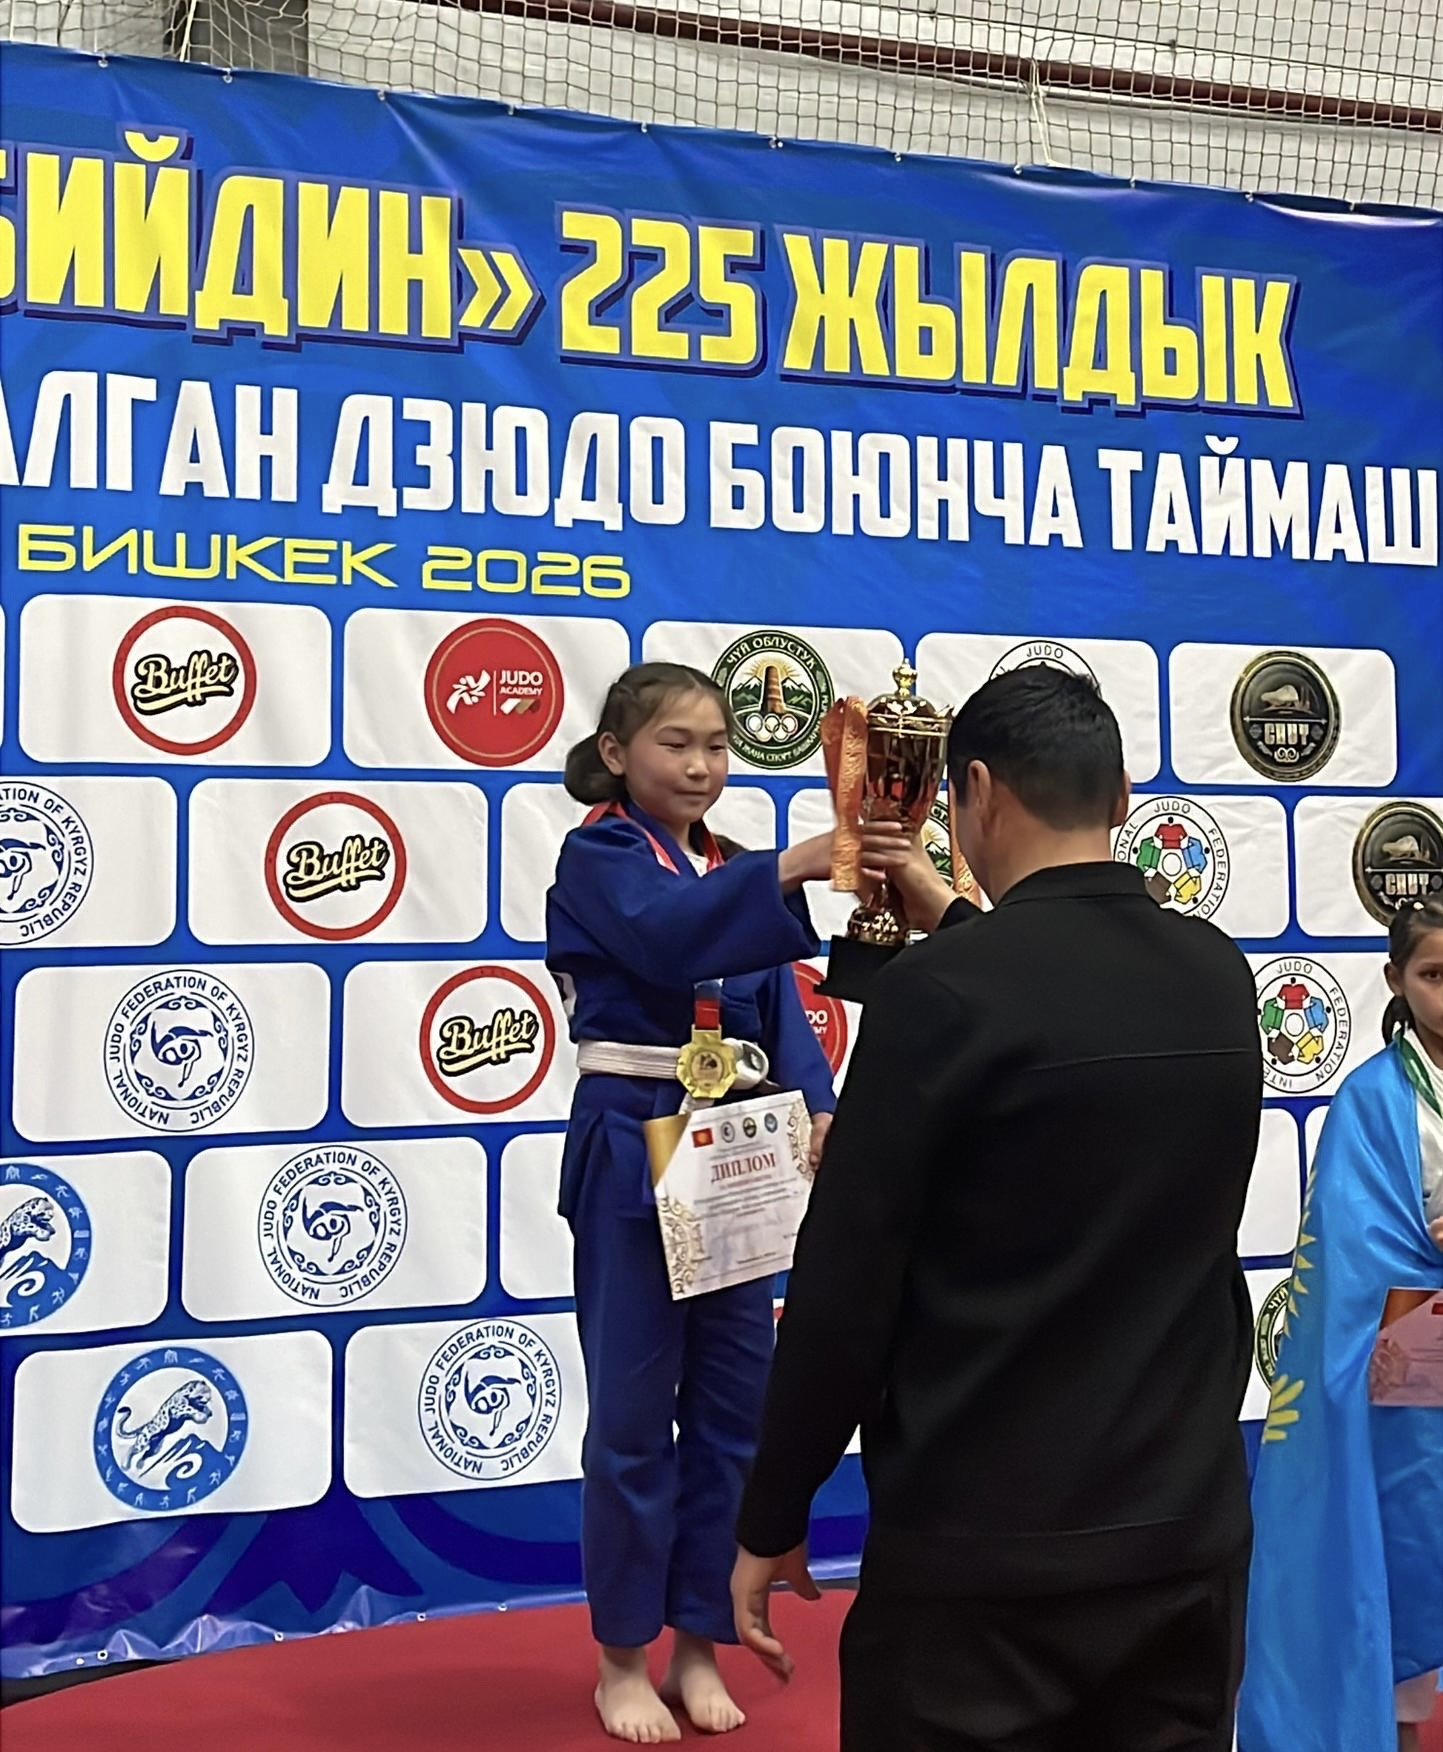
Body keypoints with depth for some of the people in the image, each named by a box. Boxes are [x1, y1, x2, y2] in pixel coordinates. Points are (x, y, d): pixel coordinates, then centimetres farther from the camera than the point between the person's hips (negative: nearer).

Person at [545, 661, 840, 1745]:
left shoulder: (733, 871, 13)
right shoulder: (598, 857, -7)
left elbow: (780, 1008, 5)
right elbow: (668, 931, -29)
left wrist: (816, 1107, -12)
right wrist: (792, 868, -43)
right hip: (633, 1153, -6)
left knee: (735, 1403, 10)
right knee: (635, 1409, 2)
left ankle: (698, 1645, 25)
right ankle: (624, 1658, 19)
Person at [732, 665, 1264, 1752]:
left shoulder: (942, 991, -17)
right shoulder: (1220, 978, 0)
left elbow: (845, 1284, -14)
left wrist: (772, 1521, -3)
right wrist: (961, 925, 34)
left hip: (982, 1547, -5)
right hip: (1191, 1529, 6)